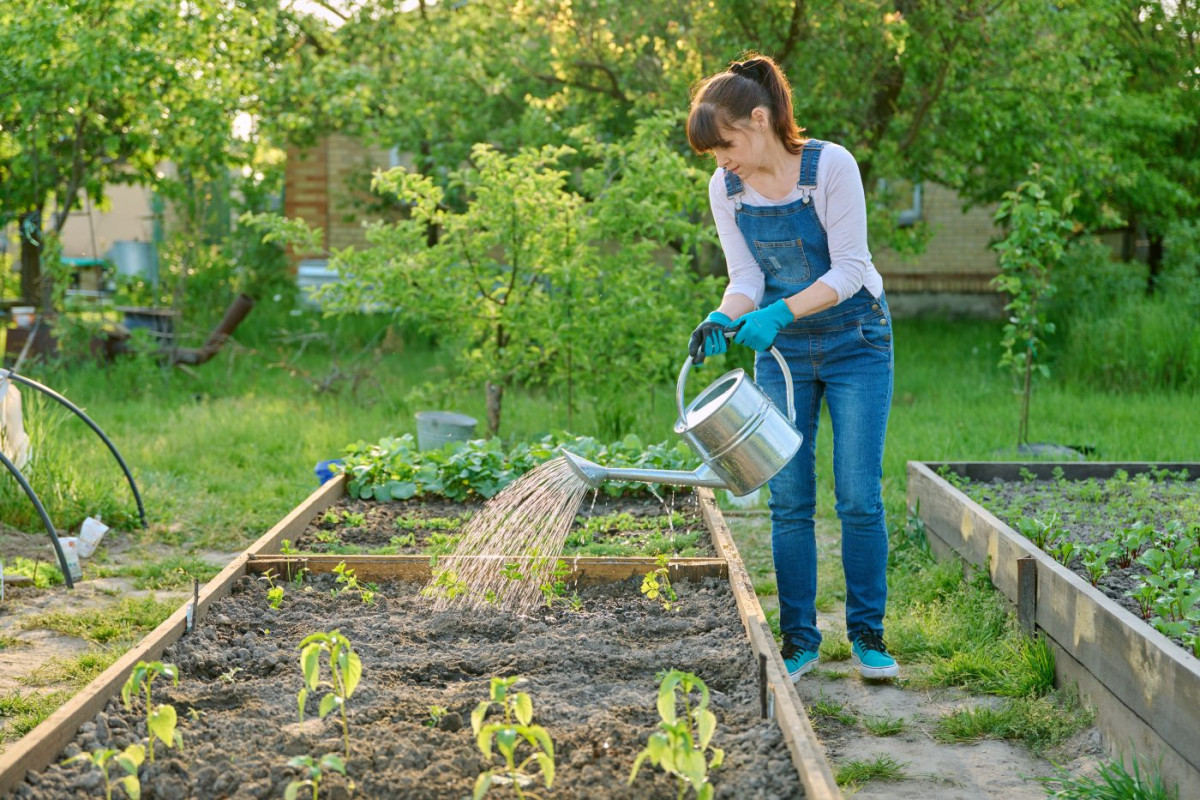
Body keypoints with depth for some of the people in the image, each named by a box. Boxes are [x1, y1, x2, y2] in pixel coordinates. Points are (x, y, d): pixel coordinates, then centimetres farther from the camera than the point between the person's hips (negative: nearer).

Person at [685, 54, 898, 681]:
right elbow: (746, 279, -3)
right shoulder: (726, 189, -5)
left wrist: (778, 313, -32)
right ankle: (798, 641, 9)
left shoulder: (830, 166, -19)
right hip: (781, 351, 4)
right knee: (788, 500, 0)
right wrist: (723, 318, -25)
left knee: (859, 498, -4)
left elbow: (849, 270, -20)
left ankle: (867, 635, 10)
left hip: (855, 342, -4)